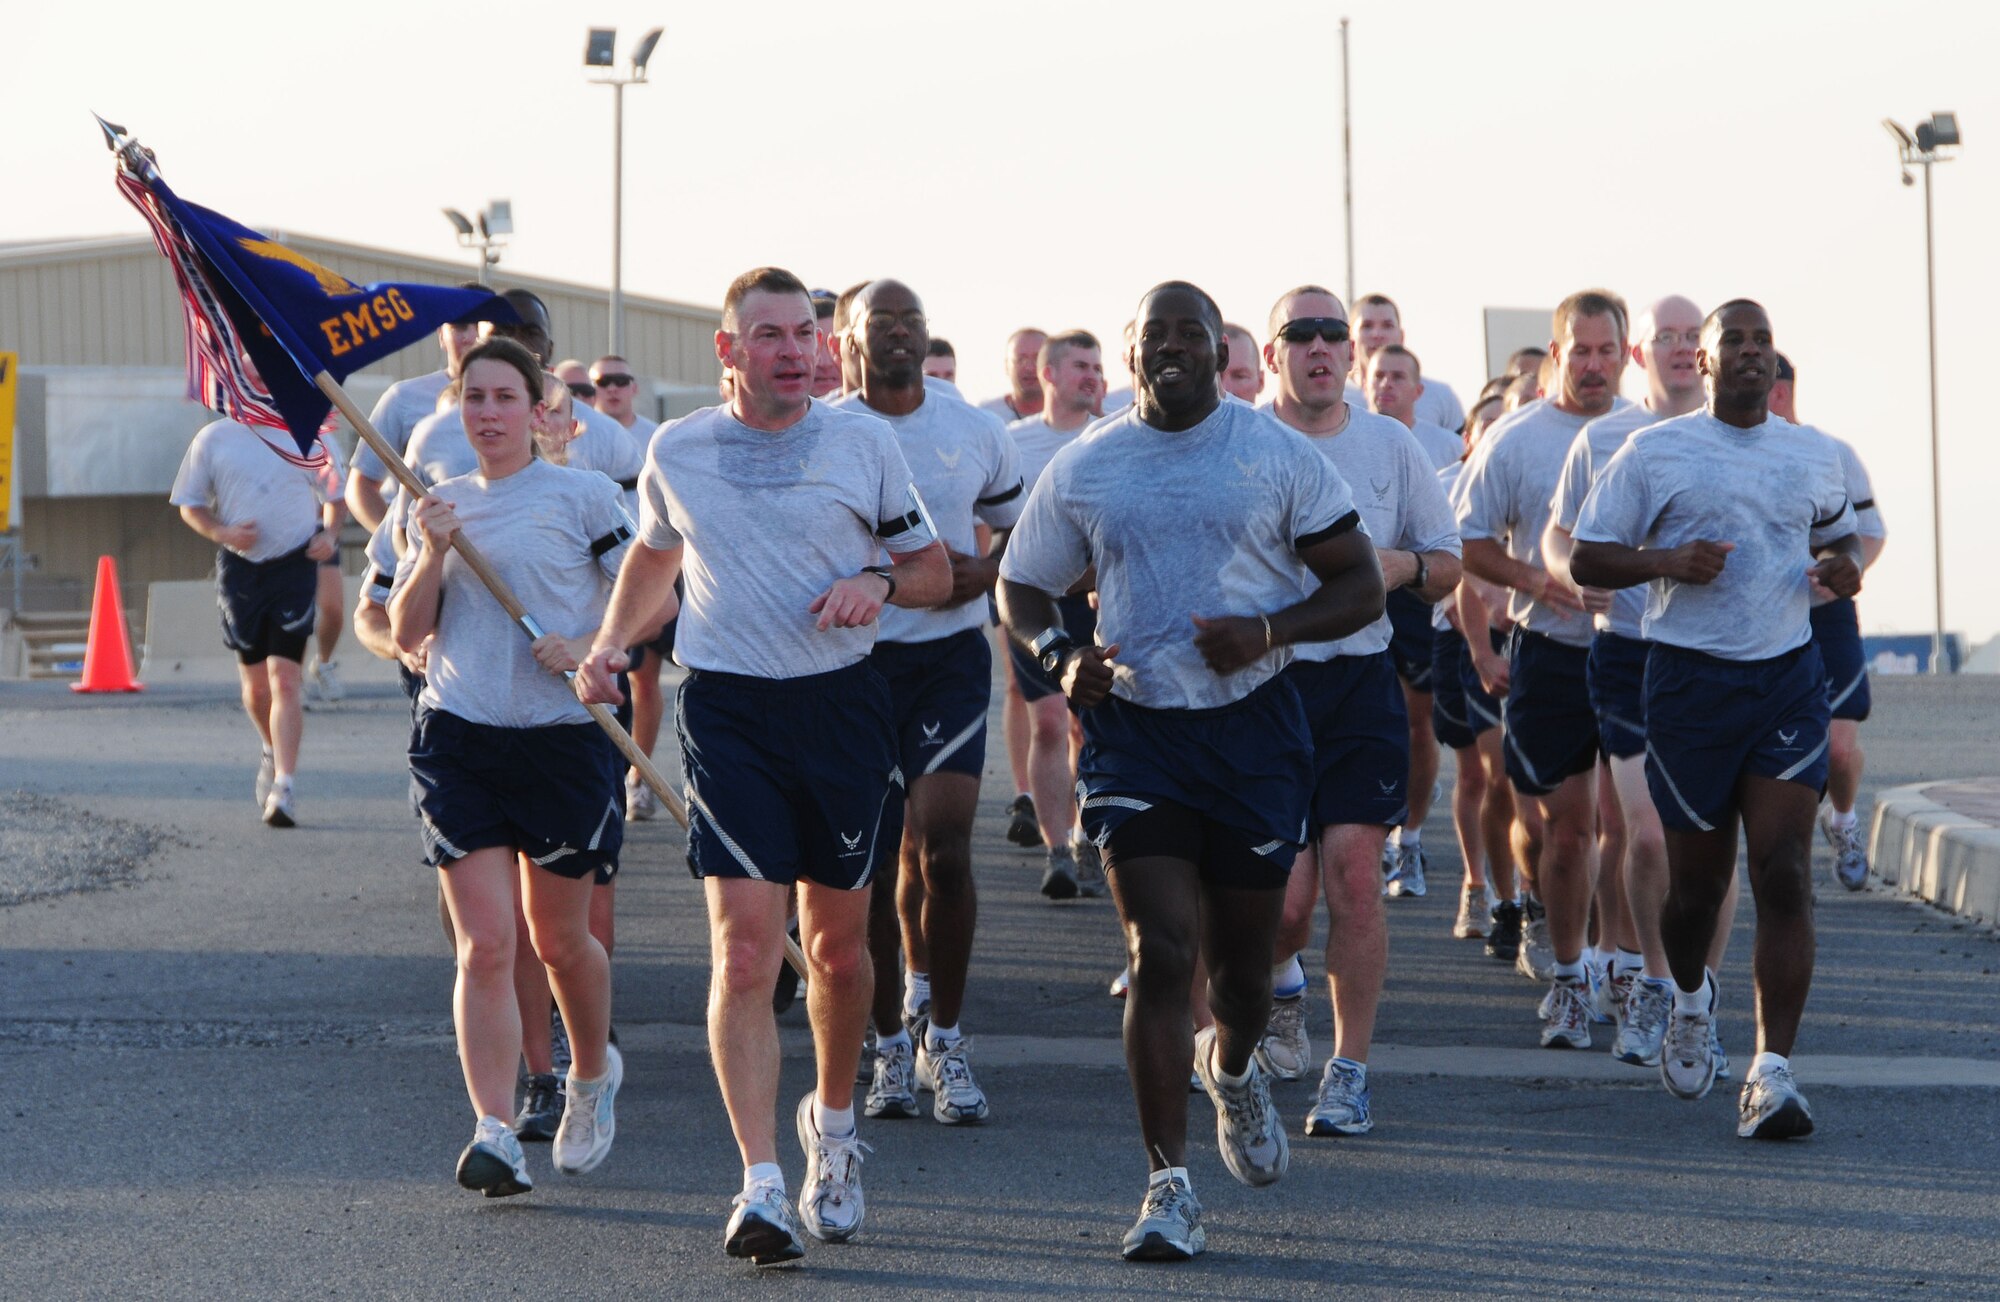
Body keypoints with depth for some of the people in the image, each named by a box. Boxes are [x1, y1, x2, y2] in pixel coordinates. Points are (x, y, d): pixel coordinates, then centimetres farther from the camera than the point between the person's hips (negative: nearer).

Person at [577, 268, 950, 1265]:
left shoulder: (864, 442, 2)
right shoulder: (675, 454, 5)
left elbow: (935, 571, 9)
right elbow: (653, 555, 24)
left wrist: (878, 582, -12)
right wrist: (610, 645, 8)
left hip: (842, 705, 1)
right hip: (728, 710, -1)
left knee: (836, 947, 11)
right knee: (743, 952, -13)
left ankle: (832, 1123, 38)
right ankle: (761, 1187, -16)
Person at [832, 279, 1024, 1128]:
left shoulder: (978, 435, 7)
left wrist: (986, 572, -4)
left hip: (950, 653, 1)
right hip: (853, 658, -1)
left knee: (944, 851, -9)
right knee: (875, 860, 2)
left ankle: (942, 1037, 5)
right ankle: (891, 1044, 14)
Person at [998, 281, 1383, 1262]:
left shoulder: (1280, 456, 1)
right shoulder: (1083, 468, 4)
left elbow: (1360, 585, 2)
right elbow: (1020, 588, 13)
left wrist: (1268, 630, -16)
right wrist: (1059, 657, -9)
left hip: (1253, 727, 1)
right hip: (1134, 729, 0)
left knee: (1242, 959, 11)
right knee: (1160, 953, -12)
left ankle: (1233, 1066, 48)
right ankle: (1169, 1187, -10)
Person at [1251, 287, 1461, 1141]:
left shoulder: (1392, 447, 8)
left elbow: (1448, 565, 13)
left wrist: (1403, 566, -9)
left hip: (1361, 680, 2)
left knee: (1353, 871, -8)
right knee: (1285, 893, -5)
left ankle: (1350, 1071, 1)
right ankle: (1275, 984, 31)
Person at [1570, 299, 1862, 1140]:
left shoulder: (1814, 458, 10)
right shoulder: (1655, 453, 0)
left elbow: (1838, 534, 26)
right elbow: (1587, 558, 1)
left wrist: (1841, 566, 2)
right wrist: (1666, 562, -17)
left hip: (1788, 676, 2)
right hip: (1691, 681, -2)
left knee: (1784, 874, -11)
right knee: (1697, 878, 9)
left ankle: (1771, 1073, -13)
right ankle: (1690, 997, 43)